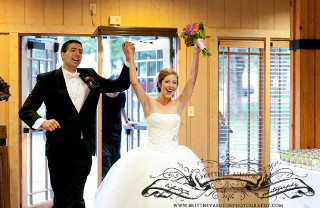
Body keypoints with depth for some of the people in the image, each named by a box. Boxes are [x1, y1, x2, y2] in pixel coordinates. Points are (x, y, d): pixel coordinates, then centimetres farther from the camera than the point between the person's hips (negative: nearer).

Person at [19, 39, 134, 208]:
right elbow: (25, 110, -6)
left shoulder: (90, 76, 12)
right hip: (59, 148, -1)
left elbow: (121, 85, 13)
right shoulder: (47, 79, 0)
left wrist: (129, 58, 0)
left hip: (83, 148, 2)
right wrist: (41, 122, -28)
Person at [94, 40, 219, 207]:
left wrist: (196, 54, -4)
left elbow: (192, 81, 1)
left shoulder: (178, 104, 7)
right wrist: (130, 57, -10)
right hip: (151, 157, -2)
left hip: (175, 157, 2)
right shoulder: (149, 104, 2)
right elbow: (134, 83, -10)